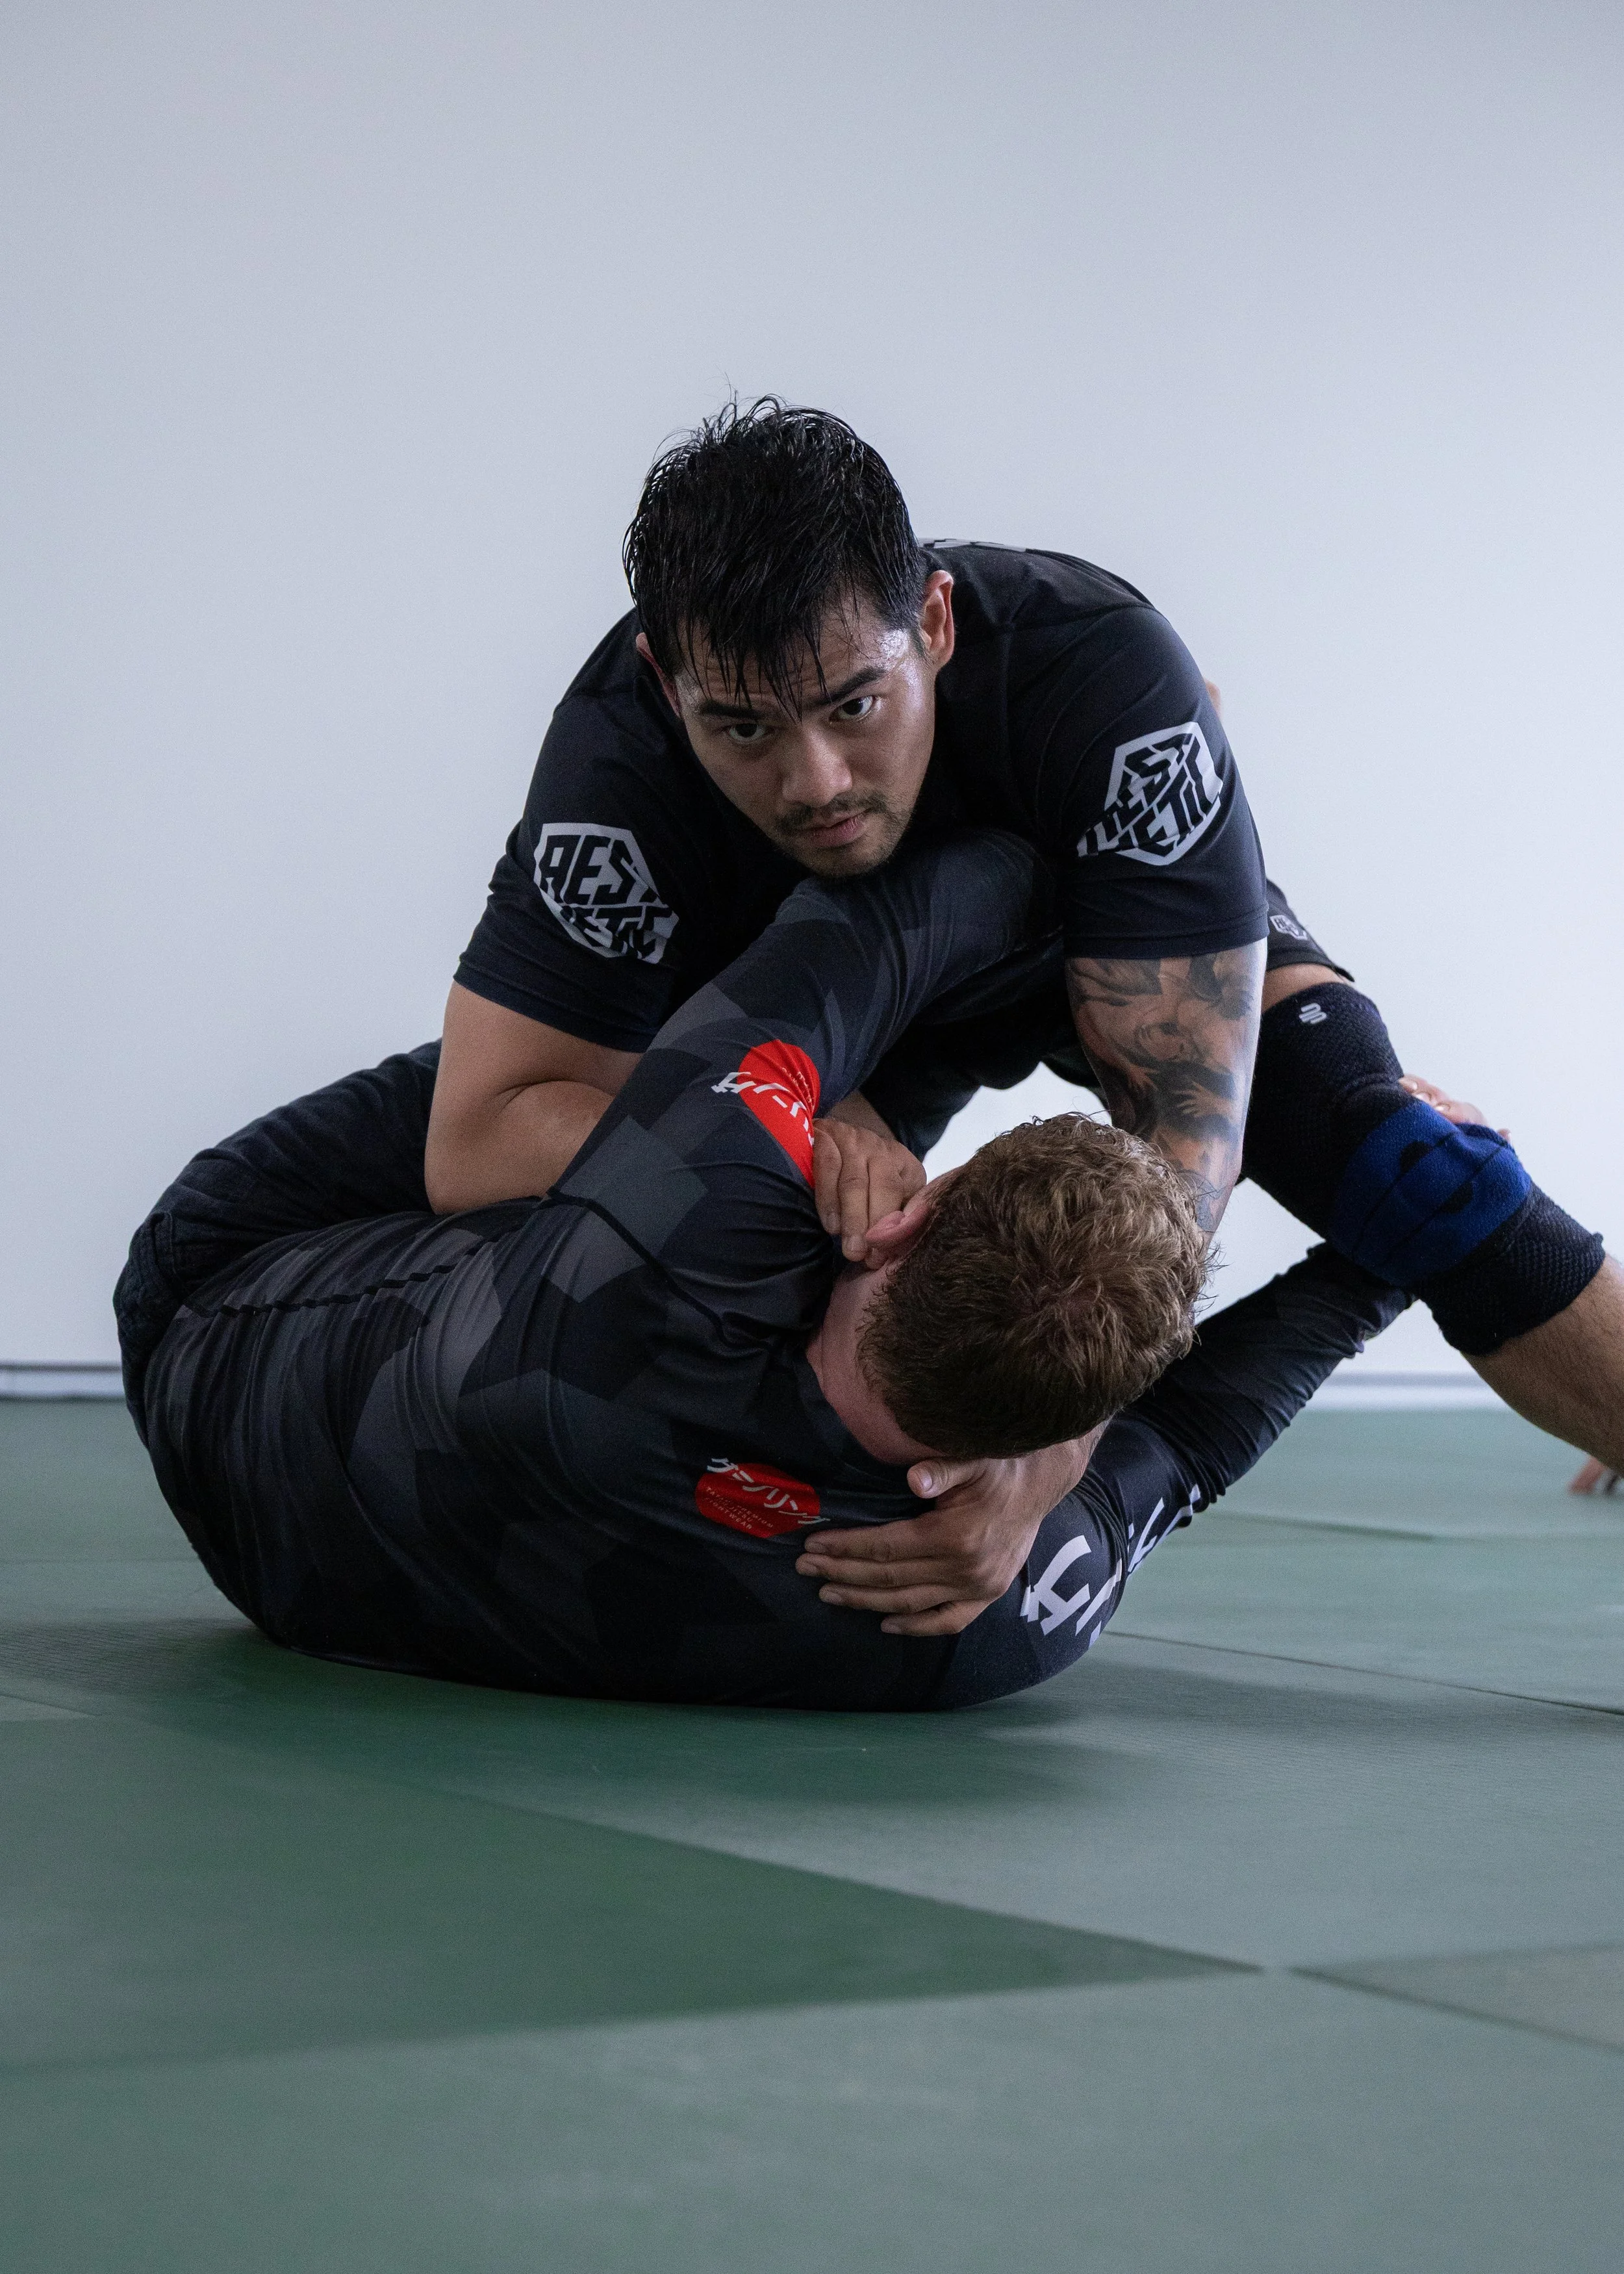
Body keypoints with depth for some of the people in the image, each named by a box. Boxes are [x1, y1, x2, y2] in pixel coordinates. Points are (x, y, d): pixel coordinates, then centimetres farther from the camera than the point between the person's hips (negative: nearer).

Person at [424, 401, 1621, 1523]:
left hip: (1144, 950, -2)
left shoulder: (1102, 671, -42)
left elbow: (1185, 1114, -43)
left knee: (1403, 1170, -20)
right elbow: (477, 1144, -37)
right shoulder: (622, 750, -38)